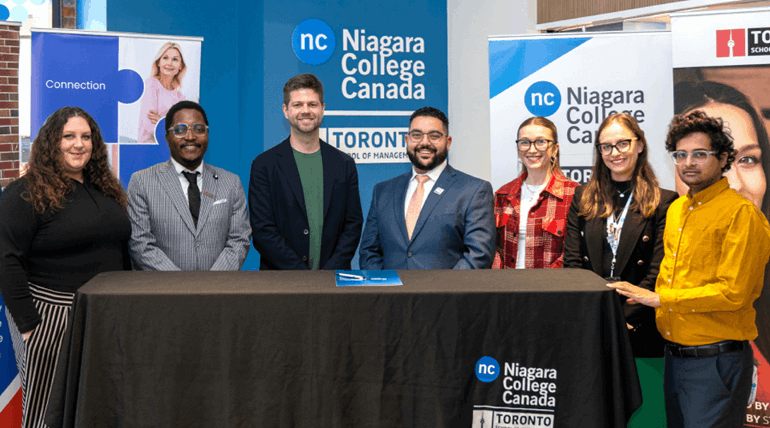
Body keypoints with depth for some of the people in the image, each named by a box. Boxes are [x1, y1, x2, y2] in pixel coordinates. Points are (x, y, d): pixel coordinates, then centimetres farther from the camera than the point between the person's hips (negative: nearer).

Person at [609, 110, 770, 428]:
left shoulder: (741, 213, -12)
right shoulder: (676, 209, 12)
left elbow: (733, 292, -18)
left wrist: (658, 298, -16)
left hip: (716, 361, -7)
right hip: (674, 354, 8)